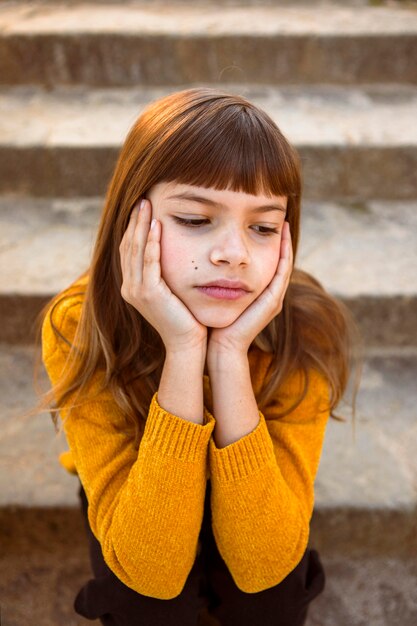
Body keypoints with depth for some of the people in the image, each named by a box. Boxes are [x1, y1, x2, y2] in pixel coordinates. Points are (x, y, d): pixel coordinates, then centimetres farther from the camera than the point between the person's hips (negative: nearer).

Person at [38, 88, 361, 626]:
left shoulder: (304, 334, -29)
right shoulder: (77, 329, -31)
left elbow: (263, 565, -33)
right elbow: (152, 572, -35)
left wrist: (230, 355, -45)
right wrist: (182, 353, -46)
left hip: (253, 501, 1)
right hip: (133, 500, -1)